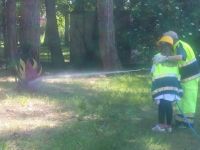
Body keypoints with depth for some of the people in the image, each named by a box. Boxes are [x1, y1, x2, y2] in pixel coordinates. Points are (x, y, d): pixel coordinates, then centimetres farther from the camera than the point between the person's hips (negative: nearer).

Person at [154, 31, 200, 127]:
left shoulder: (180, 45, -21)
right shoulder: (177, 46, 10)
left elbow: (181, 57, -43)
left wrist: (165, 58, -47)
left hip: (191, 77, -10)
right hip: (185, 76, 10)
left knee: (189, 99, -3)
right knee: (181, 98, 13)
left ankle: (188, 122, 5)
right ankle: (181, 119, 19)